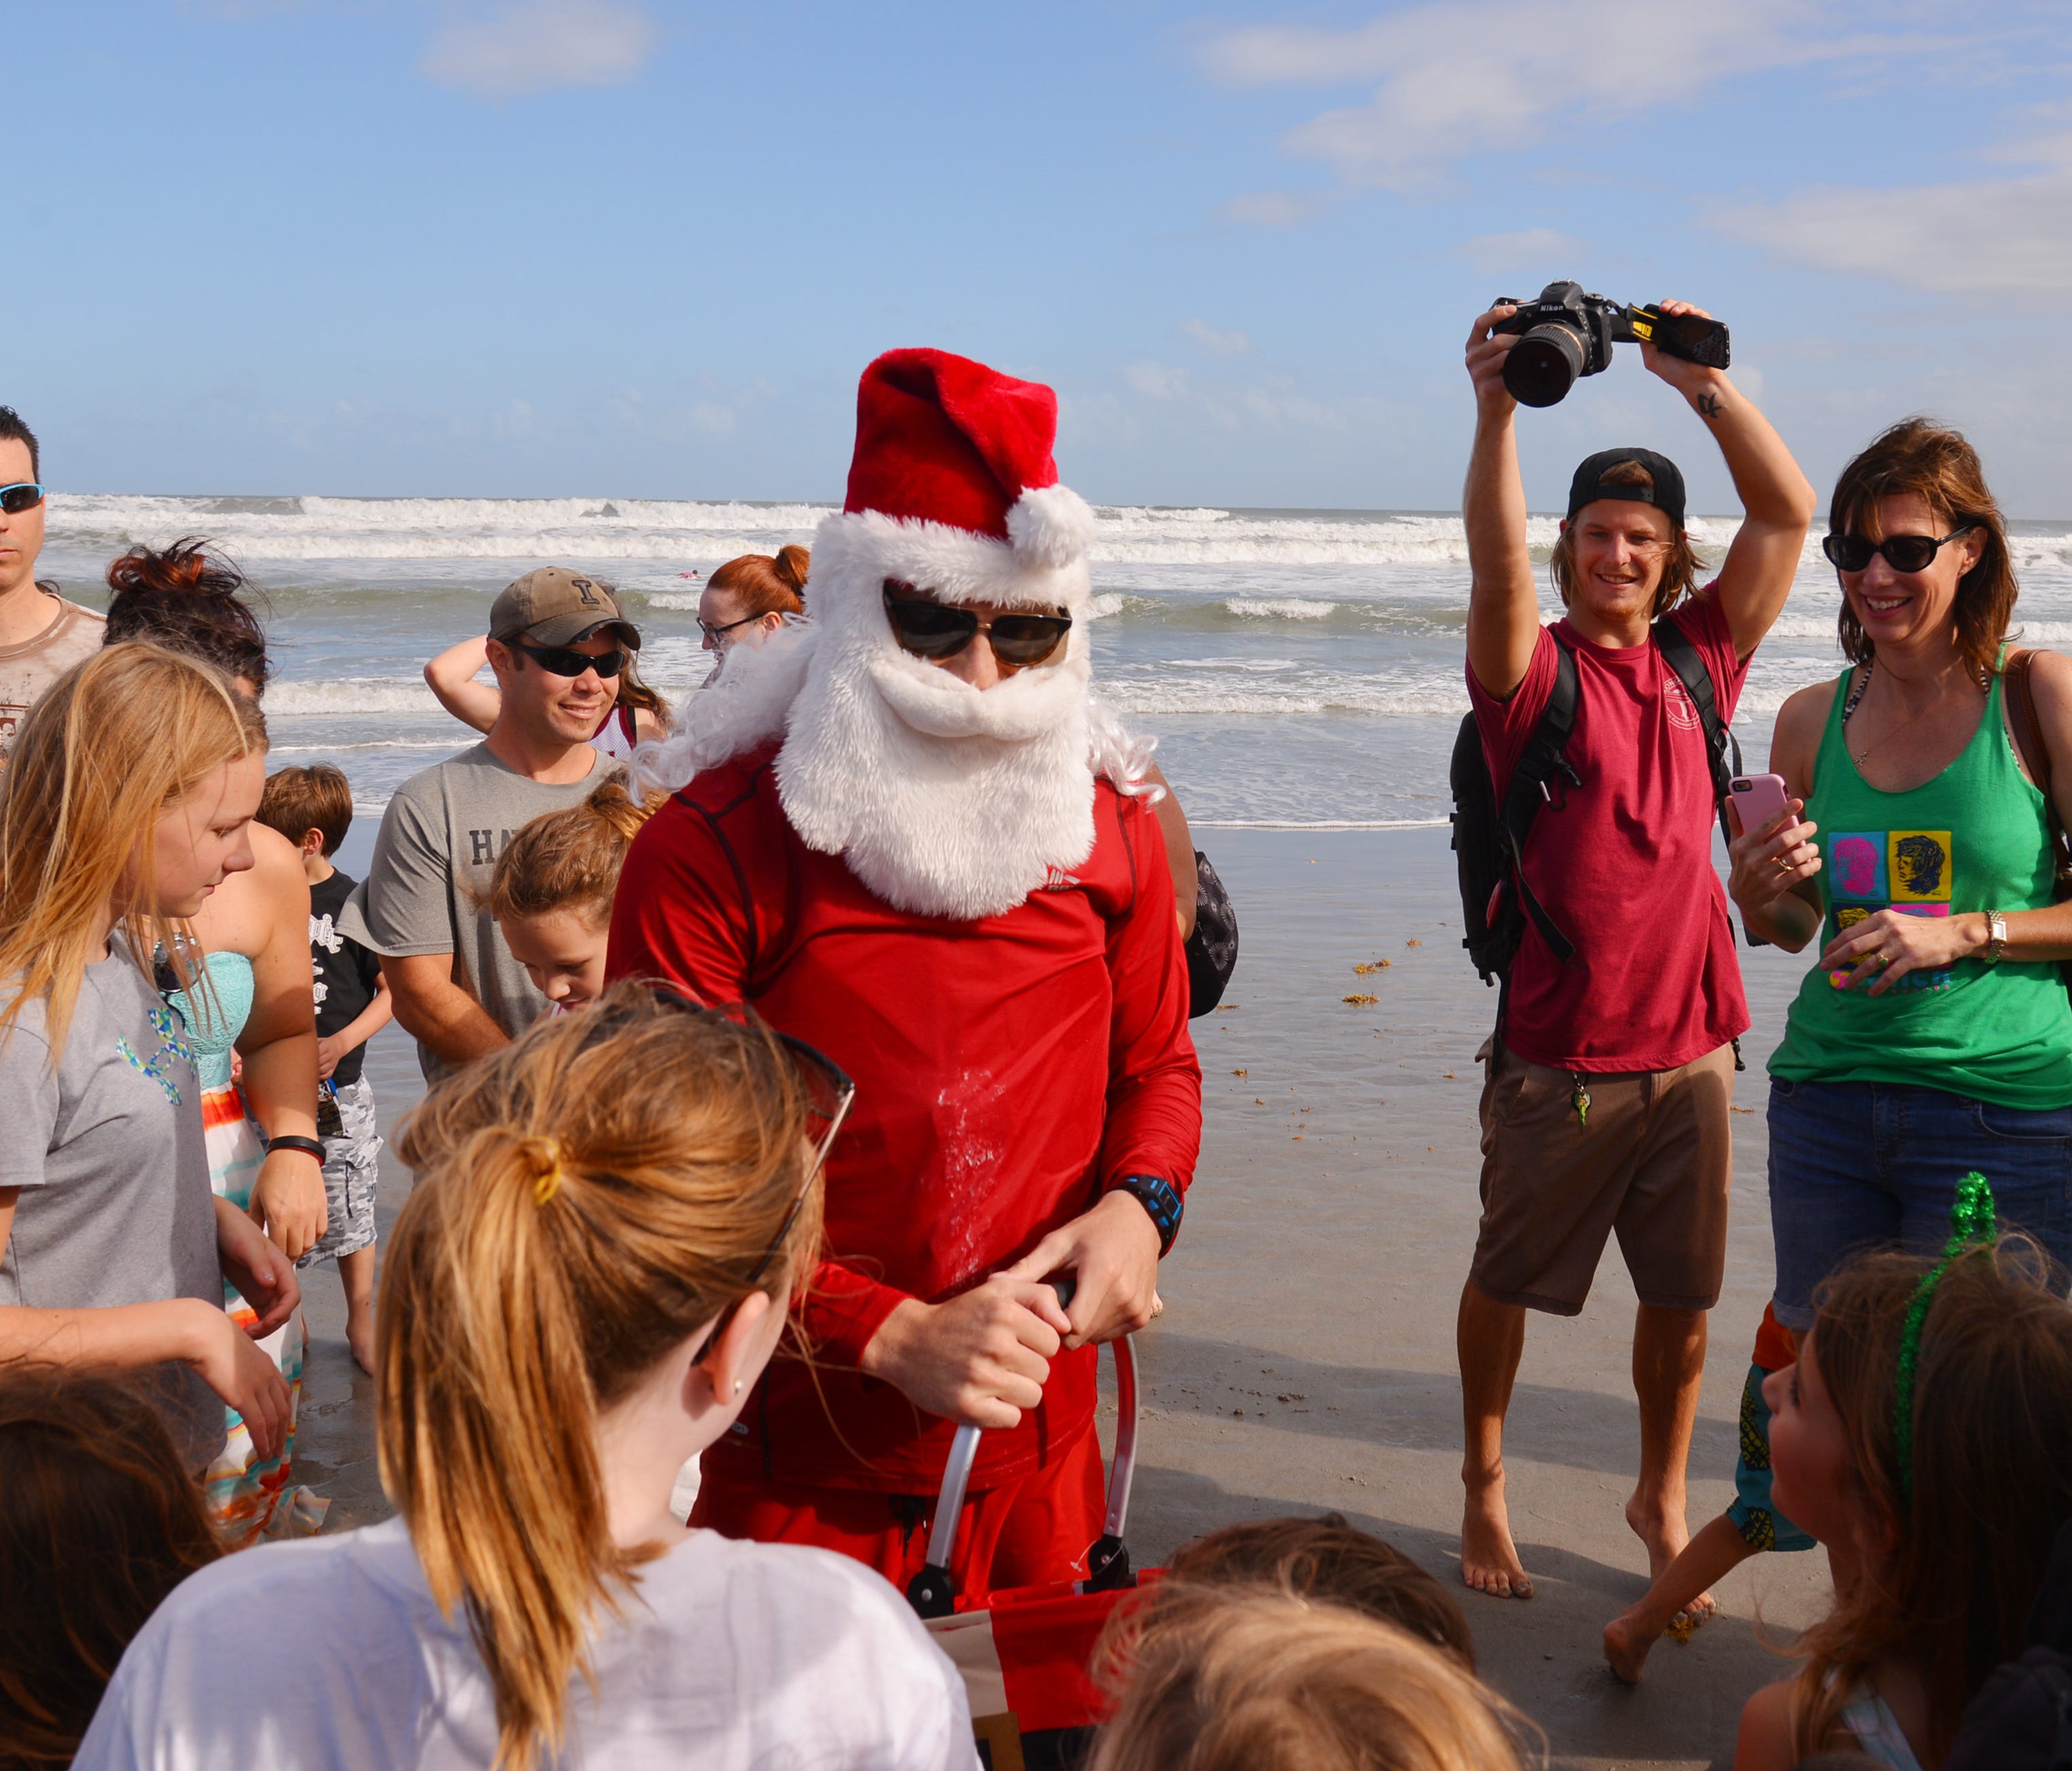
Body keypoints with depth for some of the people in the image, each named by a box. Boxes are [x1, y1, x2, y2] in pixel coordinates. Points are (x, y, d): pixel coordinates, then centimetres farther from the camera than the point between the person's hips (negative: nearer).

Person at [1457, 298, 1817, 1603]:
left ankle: (1663, 1499, 31)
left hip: (1689, 1045, 4)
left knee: (1682, 1297, 12)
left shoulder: (1698, 661, 8)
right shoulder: (1534, 672, -4)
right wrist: (1500, 408, -32)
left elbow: (1789, 515, 5)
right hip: (1557, 1055, -3)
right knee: (1509, 1281, 11)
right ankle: (1485, 1482, 31)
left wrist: (1705, 384, -1)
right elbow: (1497, 564, -23)